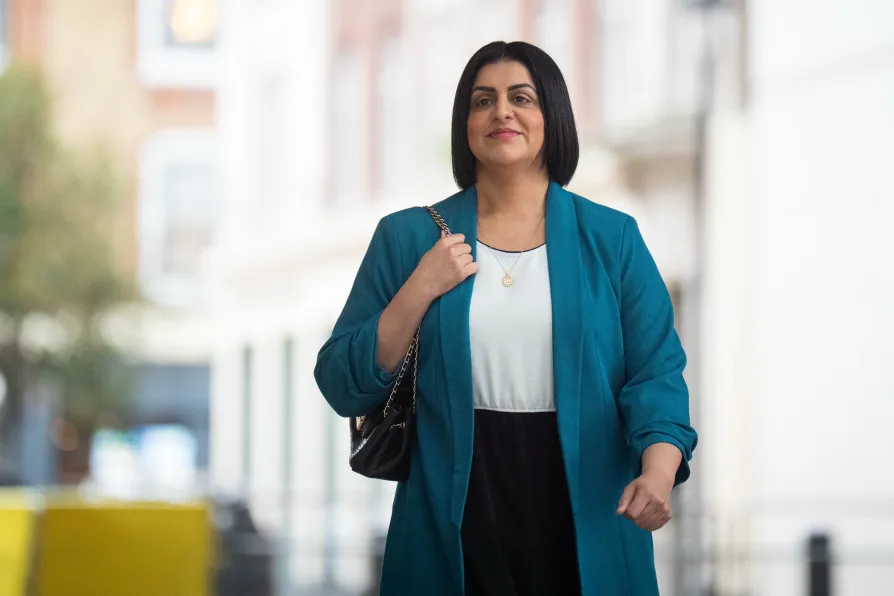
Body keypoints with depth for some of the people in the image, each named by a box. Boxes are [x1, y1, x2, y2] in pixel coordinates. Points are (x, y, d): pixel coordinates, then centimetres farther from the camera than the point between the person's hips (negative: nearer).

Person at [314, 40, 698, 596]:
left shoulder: (612, 239, 3)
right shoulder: (408, 237, 4)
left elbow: (656, 374, -5)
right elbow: (343, 387, 2)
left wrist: (658, 471, -24)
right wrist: (419, 293, -11)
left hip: (587, 526, 0)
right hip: (455, 526, 0)